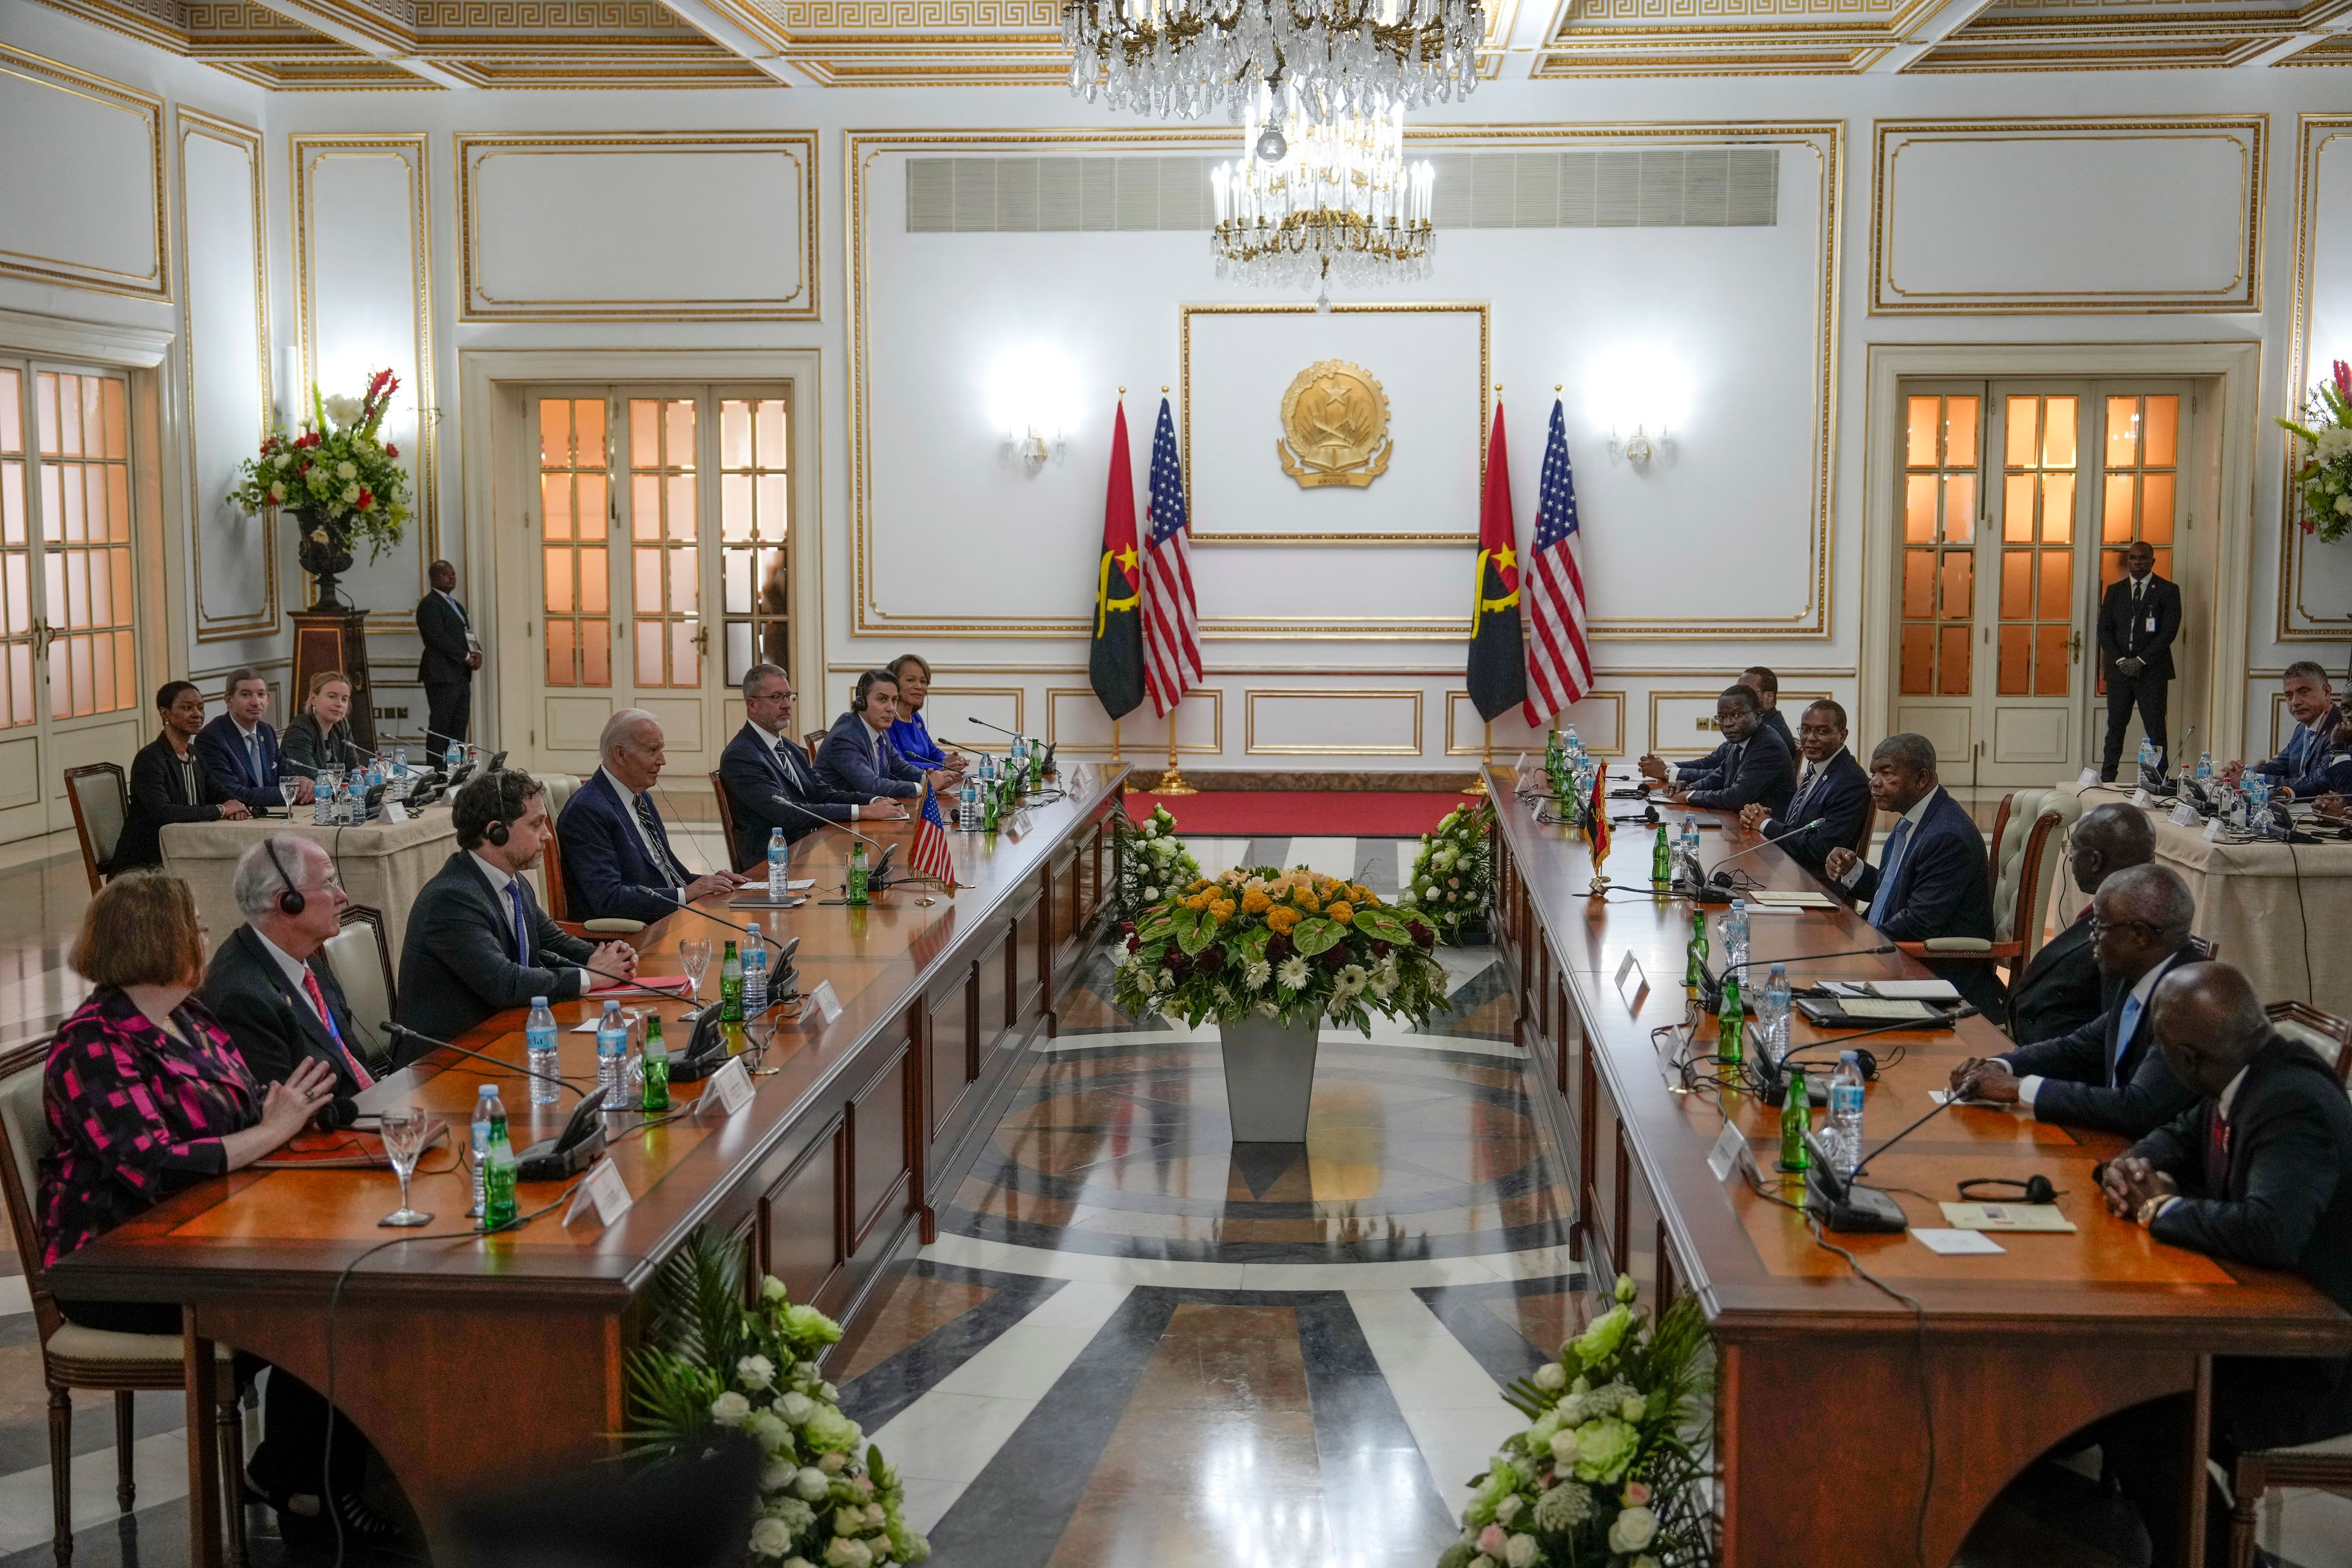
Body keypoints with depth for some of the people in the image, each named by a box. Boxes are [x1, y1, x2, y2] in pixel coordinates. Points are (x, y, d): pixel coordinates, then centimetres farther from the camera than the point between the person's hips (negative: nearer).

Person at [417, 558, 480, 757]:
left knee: (459, 728, 7)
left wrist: (476, 653, 1)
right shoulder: (430, 605, -8)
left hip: (461, 675, 9)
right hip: (443, 675, -9)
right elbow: (439, 638, -17)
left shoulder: (456, 606, 21)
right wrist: (466, 657, -14)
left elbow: (467, 634, 22)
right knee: (440, 727, -8)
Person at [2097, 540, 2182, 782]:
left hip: (2152, 671, -3)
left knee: (2156, 730, -4)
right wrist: (2120, 660, -6)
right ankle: (2106, 781, 7)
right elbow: (2104, 630, 8)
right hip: (2119, 670, 3)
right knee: (2115, 728, 4)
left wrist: (2141, 661, -12)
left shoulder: (2168, 591, 2)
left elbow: (2169, 631, -6)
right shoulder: (2115, 591, 13)